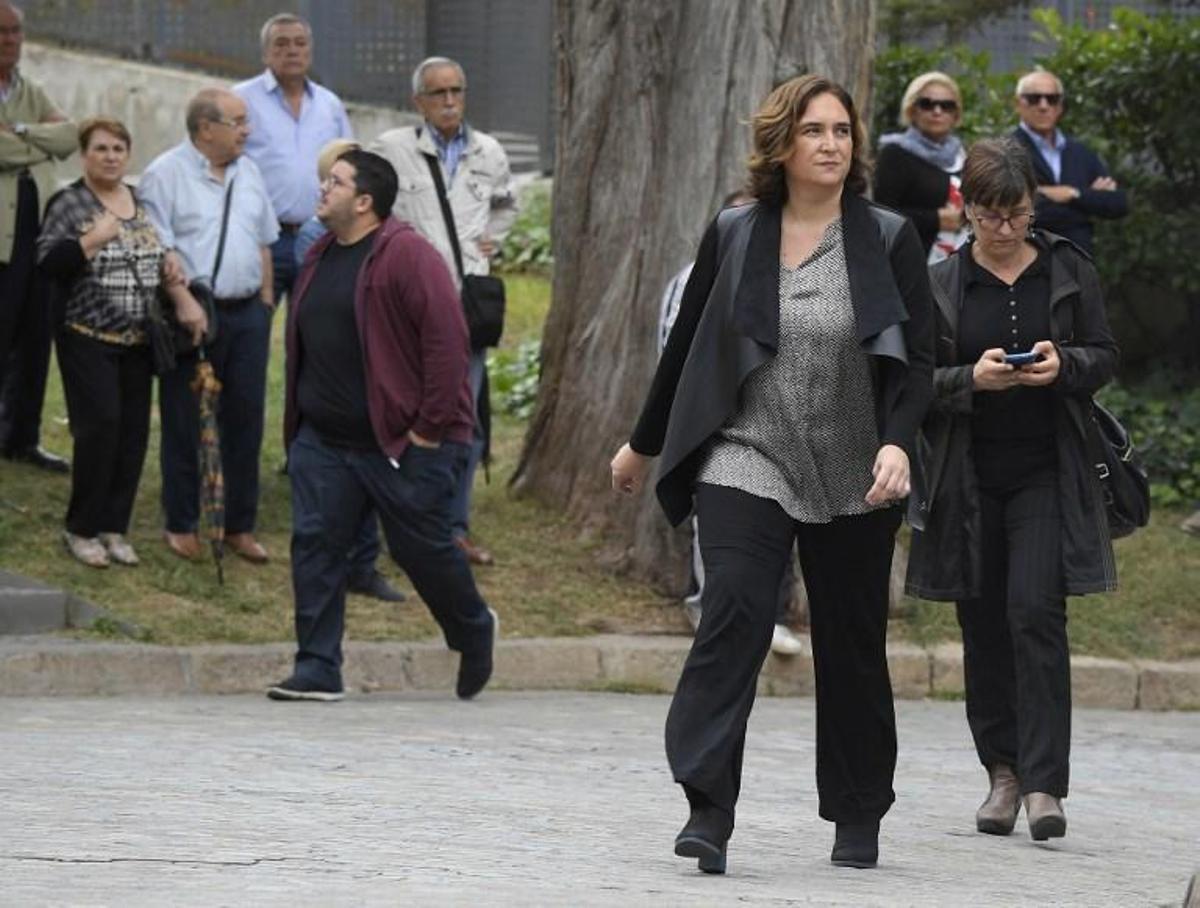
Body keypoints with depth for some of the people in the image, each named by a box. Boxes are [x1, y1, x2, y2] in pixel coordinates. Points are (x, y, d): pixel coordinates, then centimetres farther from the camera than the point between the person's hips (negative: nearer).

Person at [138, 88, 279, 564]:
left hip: (246, 311, 6)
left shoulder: (247, 172, 13)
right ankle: (181, 525, 13)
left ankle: (241, 526, 17)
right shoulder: (166, 175, -9)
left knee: (245, 418, 8)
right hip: (191, 315, -6)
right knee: (183, 423, 3)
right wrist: (184, 305, -21)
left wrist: (265, 300, 14)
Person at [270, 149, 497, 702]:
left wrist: (430, 427, -18)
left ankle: (474, 634, 30)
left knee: (422, 547, 3)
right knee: (314, 543, -2)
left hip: (402, 443, -7)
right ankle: (318, 670, 0)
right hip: (323, 442, 7)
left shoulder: (406, 256, -14)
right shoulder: (320, 258, 12)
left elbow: (447, 338, -18)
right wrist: (298, 419, 16)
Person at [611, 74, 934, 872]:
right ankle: (708, 812, -23)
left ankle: (858, 819, 23)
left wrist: (898, 443, -20)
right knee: (734, 614, -18)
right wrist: (644, 444, 21)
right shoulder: (733, 237, 4)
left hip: (854, 481, 0)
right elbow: (687, 346, 14)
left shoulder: (889, 240, 0)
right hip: (746, 462, 0)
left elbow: (917, 359, -3)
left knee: (852, 647, 8)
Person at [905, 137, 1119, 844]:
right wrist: (973, 379, -18)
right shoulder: (941, 284, 3)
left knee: (1036, 612, -13)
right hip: (969, 478, 2)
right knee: (984, 625, 6)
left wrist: (1064, 365, -14)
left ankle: (1044, 783, -15)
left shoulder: (1069, 271, 4)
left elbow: (1106, 357, 7)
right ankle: (1003, 771, 19)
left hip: (1046, 473, -2)